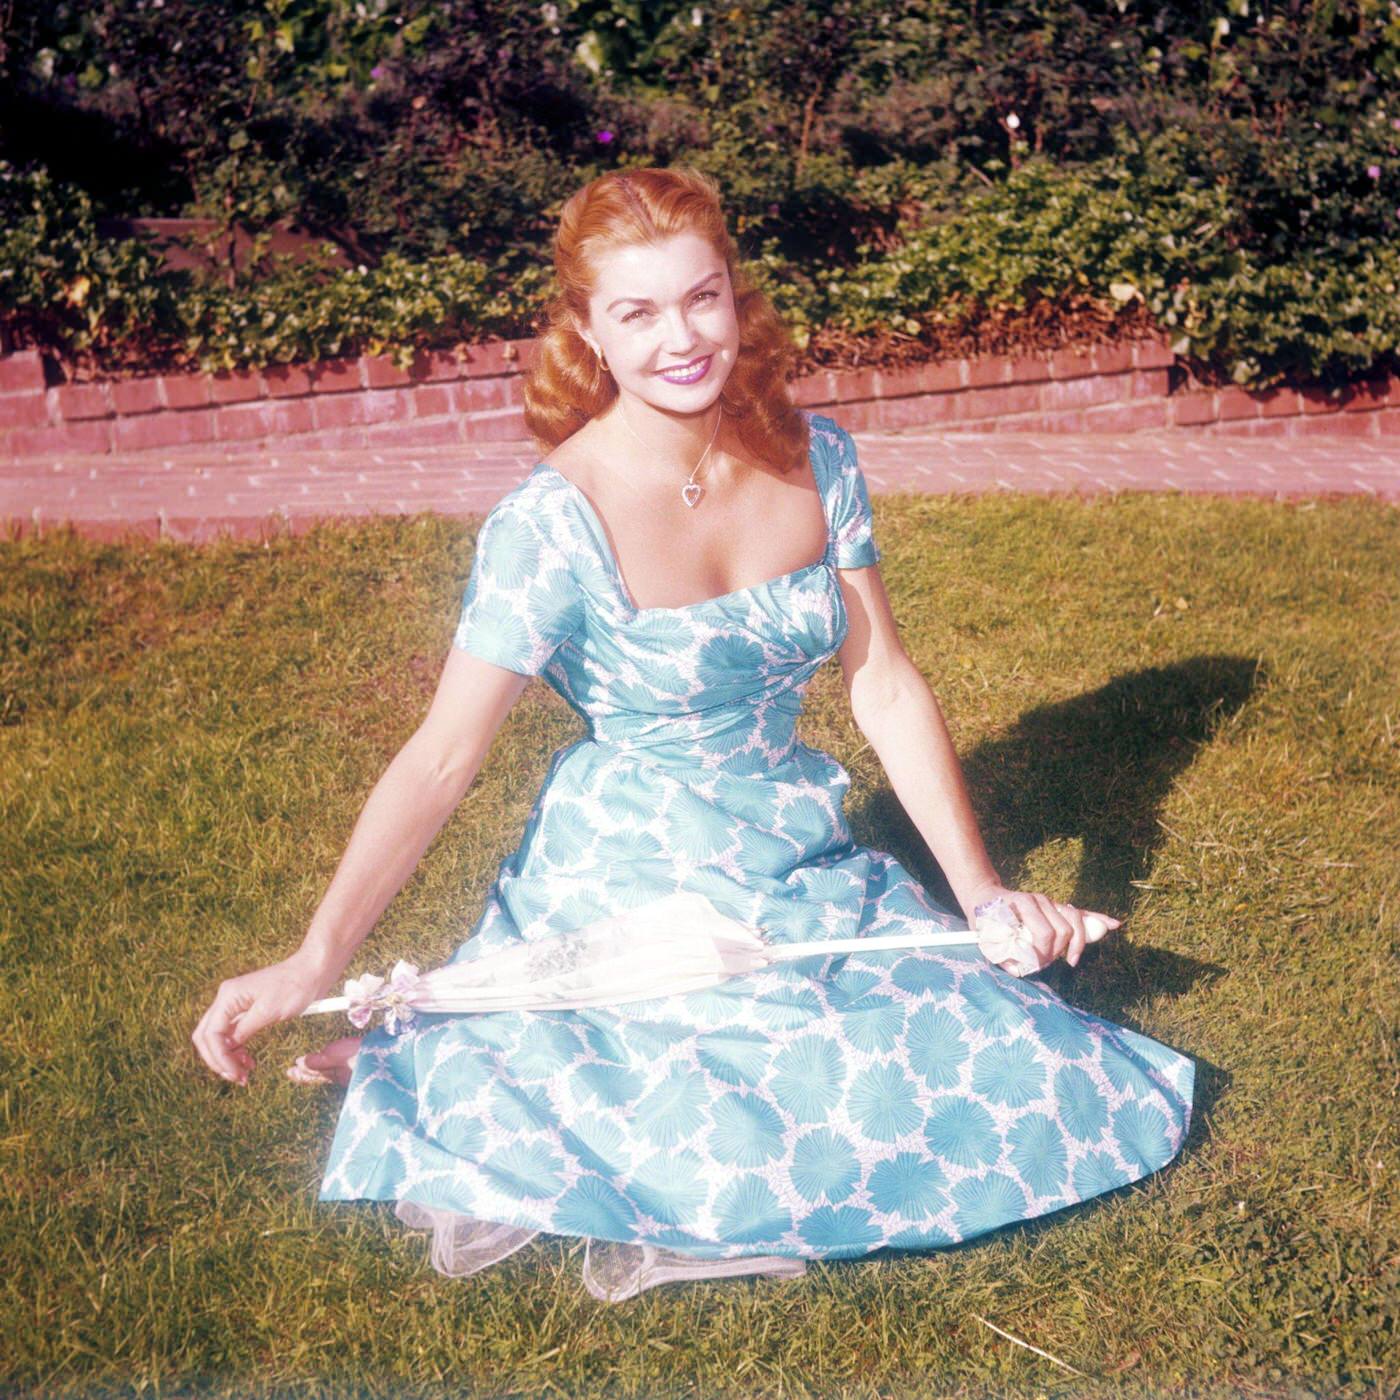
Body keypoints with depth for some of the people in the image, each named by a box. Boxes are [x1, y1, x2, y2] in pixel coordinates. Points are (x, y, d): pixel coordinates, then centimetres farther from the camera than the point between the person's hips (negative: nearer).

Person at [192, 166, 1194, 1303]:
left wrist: (981, 888, 0)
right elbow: (441, 759, -16)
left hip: (810, 874, 7)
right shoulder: (556, 520, -17)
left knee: (1023, 1087, -1)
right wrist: (314, 962, -23)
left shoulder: (815, 459, -2)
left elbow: (887, 689, 3)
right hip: (632, 899, -7)